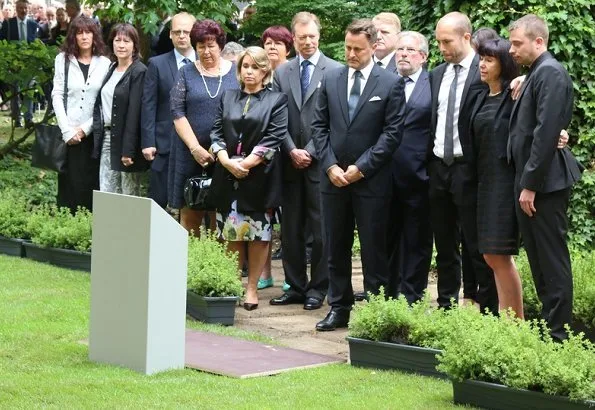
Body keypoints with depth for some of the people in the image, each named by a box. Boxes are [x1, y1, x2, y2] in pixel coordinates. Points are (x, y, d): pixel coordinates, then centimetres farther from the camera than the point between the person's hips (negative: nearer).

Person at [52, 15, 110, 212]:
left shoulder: (104, 63, 4)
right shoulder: (63, 59, 6)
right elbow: (57, 96, 1)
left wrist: (86, 128, -9)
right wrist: (67, 130, -8)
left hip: (94, 133, 0)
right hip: (68, 133, 0)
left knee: (92, 183, 0)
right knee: (69, 184, 0)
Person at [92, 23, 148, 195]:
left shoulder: (139, 72, -11)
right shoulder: (111, 70, 13)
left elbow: (134, 111, -16)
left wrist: (128, 150, -20)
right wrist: (98, 133, 6)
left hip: (126, 139, -7)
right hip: (107, 137, 7)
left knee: (130, 196, 0)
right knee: (105, 194, 7)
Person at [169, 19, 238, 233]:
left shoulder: (236, 72, 6)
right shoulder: (186, 73, 7)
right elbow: (177, 113, 0)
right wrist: (195, 148, -10)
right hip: (191, 154, 0)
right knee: (190, 217, 2)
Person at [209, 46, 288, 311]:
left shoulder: (277, 100, 3)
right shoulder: (228, 98, 14)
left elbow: (274, 138, -6)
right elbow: (217, 132, 8)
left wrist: (246, 163, -14)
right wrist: (227, 161, -9)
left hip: (260, 176, -3)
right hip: (228, 175, 3)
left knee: (258, 231, -1)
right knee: (232, 232, 4)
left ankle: (252, 288, 6)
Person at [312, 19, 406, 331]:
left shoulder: (390, 84, -3)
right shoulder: (330, 79, 8)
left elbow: (392, 132, -7)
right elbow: (319, 126, 8)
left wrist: (361, 167, -12)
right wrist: (330, 166, -4)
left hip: (371, 180, -4)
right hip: (333, 177, 4)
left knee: (373, 248, 2)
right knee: (336, 247, 9)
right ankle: (339, 308, 18)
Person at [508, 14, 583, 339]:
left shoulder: (550, 73, -13)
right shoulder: (535, 74, 16)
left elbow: (546, 132, -20)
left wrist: (530, 185, -19)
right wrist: (524, 184, 12)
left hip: (545, 182, -10)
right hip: (530, 181, 10)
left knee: (551, 259, -4)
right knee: (539, 258, 13)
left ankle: (558, 332, 1)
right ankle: (547, 323, 19)